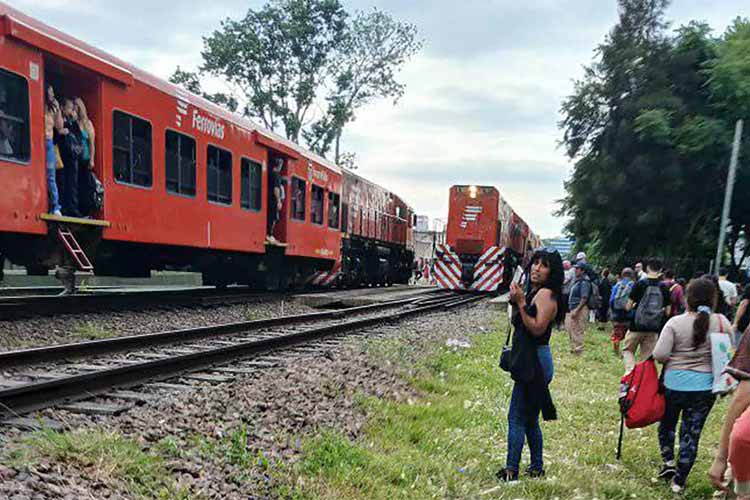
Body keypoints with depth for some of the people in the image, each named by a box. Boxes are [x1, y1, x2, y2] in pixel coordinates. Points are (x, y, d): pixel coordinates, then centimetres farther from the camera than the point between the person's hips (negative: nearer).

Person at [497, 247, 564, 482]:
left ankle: (512, 469, 2)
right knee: (529, 419, 17)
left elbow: (537, 328, -22)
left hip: (534, 363, -10)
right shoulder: (533, 292, 15)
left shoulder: (546, 294, -13)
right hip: (529, 362, 10)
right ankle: (536, 467, 28)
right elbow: (518, 324, 17)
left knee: (516, 417, -5)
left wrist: (520, 302, -24)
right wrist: (515, 302, 5)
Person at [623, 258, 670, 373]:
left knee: (627, 350, 14)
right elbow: (667, 311, 4)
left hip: (637, 326, -2)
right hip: (654, 329, 2)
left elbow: (629, 307, -6)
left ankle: (630, 370, -8)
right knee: (647, 357, 11)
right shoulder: (664, 288, -1)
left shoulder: (640, 284, -8)